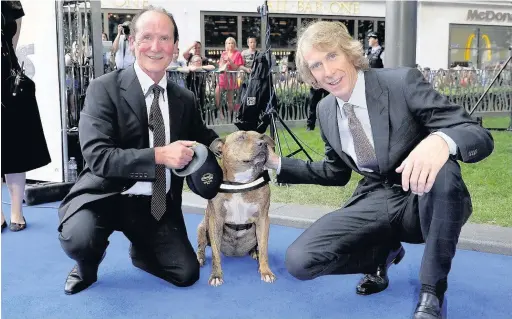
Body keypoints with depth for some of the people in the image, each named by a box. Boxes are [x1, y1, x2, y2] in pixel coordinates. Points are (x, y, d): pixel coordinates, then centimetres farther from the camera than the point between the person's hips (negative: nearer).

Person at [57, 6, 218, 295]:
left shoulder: (185, 98, 3)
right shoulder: (104, 88, -13)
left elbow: (202, 138, 18)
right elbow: (97, 156, -22)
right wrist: (158, 155, -31)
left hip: (159, 203, 4)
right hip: (106, 195, -3)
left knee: (187, 274, -3)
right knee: (79, 238, -32)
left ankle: (141, 251, 31)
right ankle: (88, 266, 8)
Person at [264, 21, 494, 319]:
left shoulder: (402, 82, -14)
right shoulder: (326, 110, 3)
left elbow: (480, 136, -21)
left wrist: (441, 140, -45)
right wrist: (277, 163, 7)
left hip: (424, 198, -3)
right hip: (373, 202, 4)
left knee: (443, 171, -40)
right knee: (300, 261, -18)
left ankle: (433, 290, -16)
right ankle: (384, 251, 11)